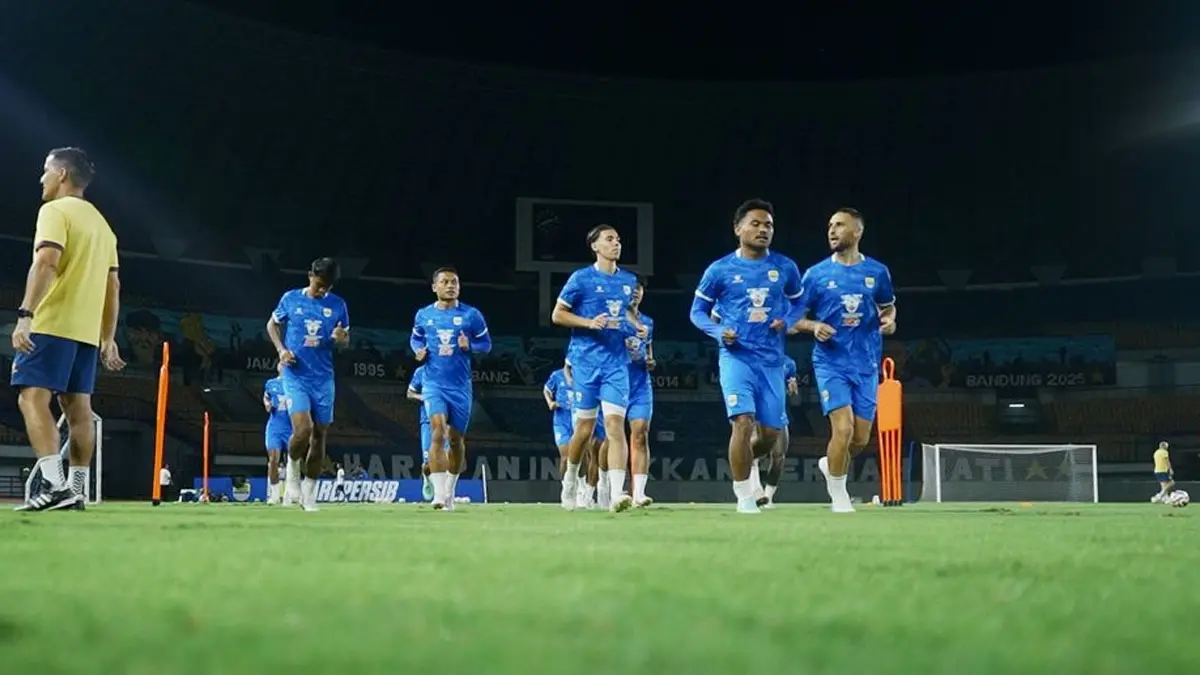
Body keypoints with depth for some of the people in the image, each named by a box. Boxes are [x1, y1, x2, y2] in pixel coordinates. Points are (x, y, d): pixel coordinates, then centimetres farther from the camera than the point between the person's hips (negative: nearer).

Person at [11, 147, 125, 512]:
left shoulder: (55, 211, -4)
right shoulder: (101, 223, 20)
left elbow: (47, 262, -19)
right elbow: (113, 285, 19)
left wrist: (25, 314, -25)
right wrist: (108, 339, 21)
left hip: (52, 324, -8)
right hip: (87, 330, 8)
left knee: (32, 397, -12)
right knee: (77, 407, 7)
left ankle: (54, 484, -26)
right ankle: (77, 490, 6)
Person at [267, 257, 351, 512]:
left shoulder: (338, 305, 2)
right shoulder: (291, 299, 0)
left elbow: (345, 342, 11)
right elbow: (272, 324, 13)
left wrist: (340, 339, -14)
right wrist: (282, 350, -4)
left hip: (323, 378, 2)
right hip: (295, 376, -2)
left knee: (320, 435, 5)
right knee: (303, 429, -20)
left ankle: (309, 494, 17)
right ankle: (293, 469, 10)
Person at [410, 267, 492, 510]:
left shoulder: (471, 315, 0)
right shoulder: (423, 315, 5)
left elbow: (486, 343, 6)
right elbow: (415, 338, 21)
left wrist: (470, 346, -15)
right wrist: (418, 351, -1)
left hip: (460, 386, 1)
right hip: (433, 384, -1)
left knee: (456, 439, 10)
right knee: (438, 431, -20)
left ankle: (450, 490, 30)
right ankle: (439, 493, -23)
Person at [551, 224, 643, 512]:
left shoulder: (629, 280, 12)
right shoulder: (581, 278, -2)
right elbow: (557, 315, -1)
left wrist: (636, 327, 7)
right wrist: (590, 322, -15)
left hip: (617, 362, 3)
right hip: (587, 361, -3)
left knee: (615, 423, -12)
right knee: (585, 428, 5)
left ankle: (617, 493, -21)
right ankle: (571, 478, 31)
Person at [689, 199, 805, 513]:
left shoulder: (785, 267, 5)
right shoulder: (720, 270, -1)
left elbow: (797, 302, 19)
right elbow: (697, 311, 7)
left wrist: (787, 322, -3)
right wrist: (719, 331, -12)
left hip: (772, 360, 3)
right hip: (736, 357, -3)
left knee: (770, 434, 5)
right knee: (743, 422, -18)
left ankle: (746, 461, 40)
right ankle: (744, 496, -6)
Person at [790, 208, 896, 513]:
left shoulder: (877, 272, 4)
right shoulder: (816, 274, -1)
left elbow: (888, 307, 20)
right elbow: (794, 318, 4)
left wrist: (889, 320, -3)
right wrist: (814, 326, -16)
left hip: (866, 365, 3)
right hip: (831, 363, -3)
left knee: (860, 438, 6)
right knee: (843, 428, -17)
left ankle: (831, 465, 38)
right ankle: (838, 496, 0)